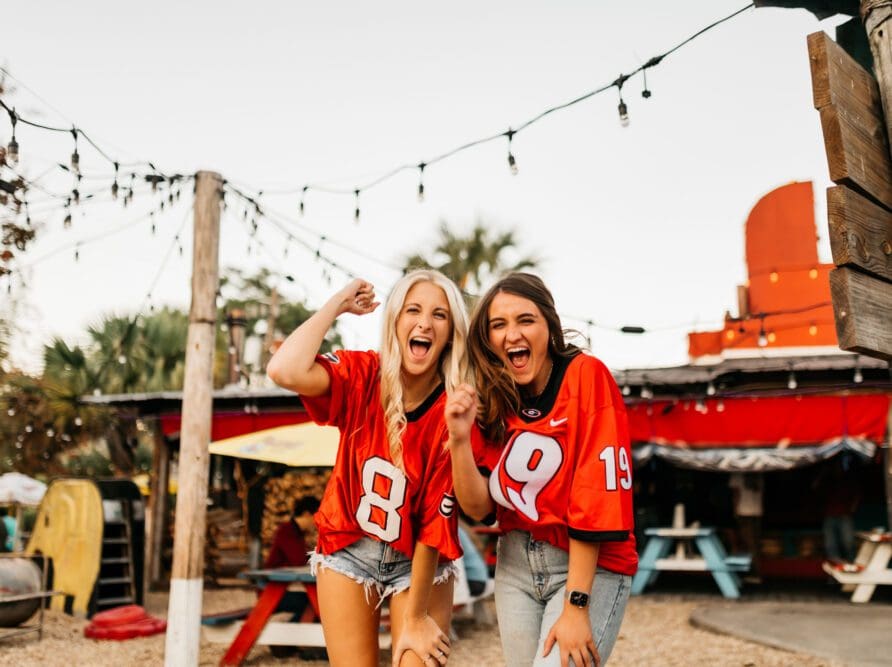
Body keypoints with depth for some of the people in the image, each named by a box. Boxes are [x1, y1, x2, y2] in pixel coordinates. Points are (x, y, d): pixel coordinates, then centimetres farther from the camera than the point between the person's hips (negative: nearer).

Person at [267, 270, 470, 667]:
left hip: (419, 559, -1)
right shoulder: (362, 376, -13)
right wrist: (338, 304, -21)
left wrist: (415, 617, -14)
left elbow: (436, 521, -16)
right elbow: (285, 371, -34)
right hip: (348, 550, 1)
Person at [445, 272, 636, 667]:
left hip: (591, 566, -5)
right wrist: (460, 438, -18)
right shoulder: (494, 400, 2)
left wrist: (575, 605, -20)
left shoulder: (586, 376, -14)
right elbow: (479, 507, -2)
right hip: (515, 564, 5)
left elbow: (596, 492, -18)